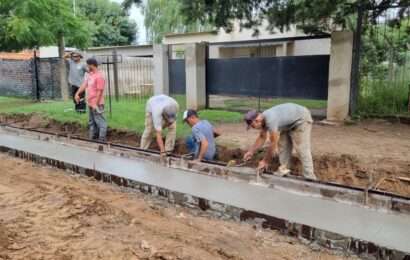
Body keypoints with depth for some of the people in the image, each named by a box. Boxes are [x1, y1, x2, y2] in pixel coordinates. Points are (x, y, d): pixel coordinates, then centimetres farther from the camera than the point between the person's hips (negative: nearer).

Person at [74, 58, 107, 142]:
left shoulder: (99, 76, -18)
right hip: (90, 103, 10)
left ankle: (102, 140, 0)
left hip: (96, 104, -10)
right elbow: (84, 85, 12)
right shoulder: (89, 74, 11)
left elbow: (99, 91, -20)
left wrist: (96, 104, -20)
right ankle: (93, 138, 29)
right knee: (91, 122, 18)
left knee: (100, 122, -4)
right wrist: (77, 94, 0)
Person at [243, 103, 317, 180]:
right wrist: (251, 152, 6)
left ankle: (309, 178, -10)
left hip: (301, 119, -10)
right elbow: (262, 138, 9)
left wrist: (265, 162, -18)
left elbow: (273, 144, -28)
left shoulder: (271, 120, -34)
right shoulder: (263, 119, -6)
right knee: (283, 146, 6)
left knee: (302, 150, -13)